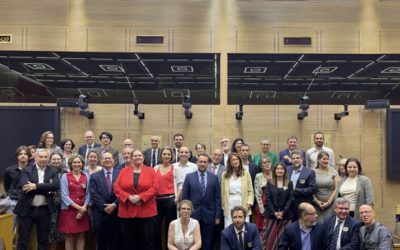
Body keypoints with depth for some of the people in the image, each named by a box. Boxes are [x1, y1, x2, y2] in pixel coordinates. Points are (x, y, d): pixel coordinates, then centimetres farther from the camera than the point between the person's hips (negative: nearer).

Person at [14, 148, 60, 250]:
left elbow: (56, 185, -14)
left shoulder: (53, 171, 4)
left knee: (43, 240, 11)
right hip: (26, 209, -1)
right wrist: (47, 190, -18)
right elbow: (26, 186, -17)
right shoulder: (26, 170, 0)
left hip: (44, 210, 1)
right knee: (22, 241, 7)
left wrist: (36, 186, -20)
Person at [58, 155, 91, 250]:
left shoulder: (87, 176, 8)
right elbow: (64, 195, -6)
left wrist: (83, 208, -9)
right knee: (69, 237, 1)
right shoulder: (65, 176, 0)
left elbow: (88, 194, 6)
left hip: (83, 211, 2)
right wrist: (78, 207, -12)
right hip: (69, 210, -2)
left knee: (81, 236, 5)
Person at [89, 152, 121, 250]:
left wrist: (114, 205, -13)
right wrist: (104, 207, -11)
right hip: (100, 213, 1)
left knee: (115, 242, 6)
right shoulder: (95, 176, 8)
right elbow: (93, 193, -2)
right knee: (101, 242, 9)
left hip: (116, 212, -1)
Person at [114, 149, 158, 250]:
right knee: (128, 242, 7)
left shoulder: (151, 171, 6)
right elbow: (116, 187, 2)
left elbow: (155, 187, -5)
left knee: (147, 241, 4)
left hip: (146, 212, -1)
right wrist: (128, 197, -13)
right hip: (127, 212, 1)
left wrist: (140, 197, -15)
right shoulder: (123, 171, 10)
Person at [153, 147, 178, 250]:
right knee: (156, 229, 4)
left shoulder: (174, 168, 3)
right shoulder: (156, 168, 11)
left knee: (170, 229, 5)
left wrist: (176, 199, -8)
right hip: (157, 200, 3)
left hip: (170, 200, -3)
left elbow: (175, 184, 0)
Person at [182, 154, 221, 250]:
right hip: (193, 214, 0)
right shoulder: (189, 177, 2)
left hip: (209, 215, 0)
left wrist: (217, 216, 0)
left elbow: (217, 198, 4)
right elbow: (185, 197, 3)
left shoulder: (214, 178, 4)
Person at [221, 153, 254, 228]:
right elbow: (223, 192, 10)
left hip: (243, 207, -1)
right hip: (229, 208, 1)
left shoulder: (245, 173, 4)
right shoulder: (225, 175, 7)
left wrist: (248, 205, -6)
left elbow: (251, 192, 4)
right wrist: (224, 206, 6)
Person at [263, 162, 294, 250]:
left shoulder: (289, 183, 6)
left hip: (285, 214, 0)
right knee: (271, 237, -1)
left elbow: (290, 199, 0)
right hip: (271, 214, 0)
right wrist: (274, 212, -10)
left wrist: (283, 212, -10)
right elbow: (267, 198, 0)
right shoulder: (269, 183, 6)